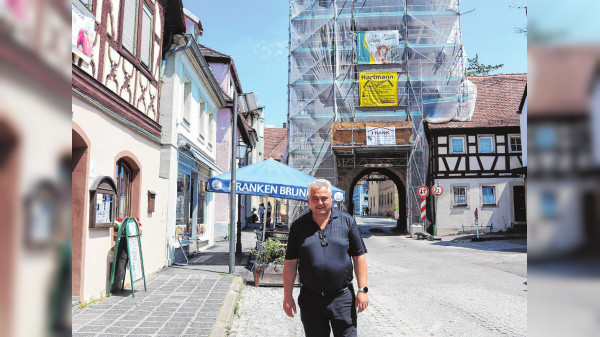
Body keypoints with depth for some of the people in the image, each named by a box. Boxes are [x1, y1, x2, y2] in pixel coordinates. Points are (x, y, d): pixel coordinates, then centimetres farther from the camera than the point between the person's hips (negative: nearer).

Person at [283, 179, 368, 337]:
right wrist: (287, 296, 1)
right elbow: (290, 263, 4)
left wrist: (362, 290, -4)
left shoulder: (347, 221, 2)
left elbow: (359, 257, 2)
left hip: (342, 296, -1)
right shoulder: (298, 226, 3)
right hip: (310, 298, 1)